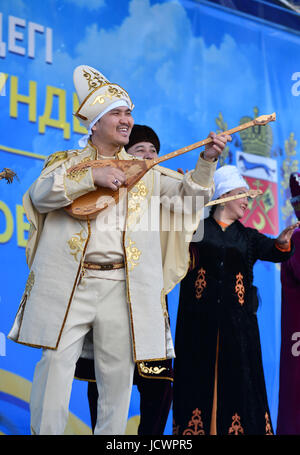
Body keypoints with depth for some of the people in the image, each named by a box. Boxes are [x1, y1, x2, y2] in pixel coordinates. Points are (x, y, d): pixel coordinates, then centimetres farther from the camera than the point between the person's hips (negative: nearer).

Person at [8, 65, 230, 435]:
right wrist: (92, 177, -13)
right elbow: (40, 194, -4)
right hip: (68, 285, -2)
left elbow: (190, 194, 12)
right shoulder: (67, 162, 14)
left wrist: (206, 161, -5)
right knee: (56, 365, -8)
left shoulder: (144, 172, 19)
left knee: (118, 374, 3)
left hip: (123, 287, 2)